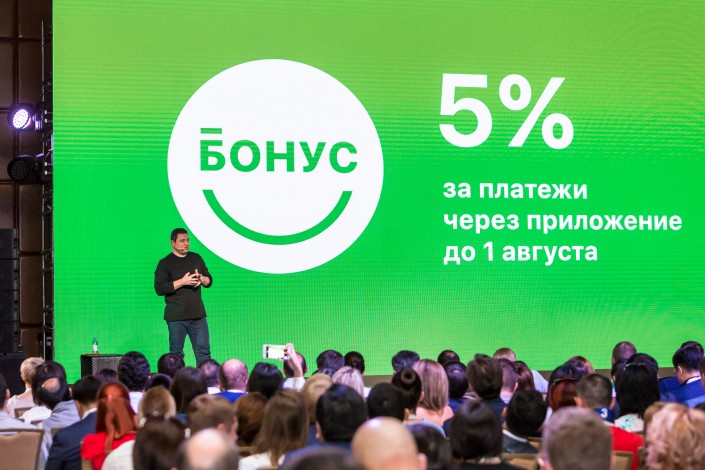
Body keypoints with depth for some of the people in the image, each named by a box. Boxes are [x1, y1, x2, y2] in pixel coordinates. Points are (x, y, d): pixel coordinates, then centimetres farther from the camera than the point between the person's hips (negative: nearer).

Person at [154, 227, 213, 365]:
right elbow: (159, 288, -11)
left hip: (198, 315, 4)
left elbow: (209, 280, 18)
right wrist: (182, 282, -18)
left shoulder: (196, 258, 13)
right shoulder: (165, 263, -2)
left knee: (203, 350, 2)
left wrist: (202, 279, -6)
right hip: (176, 317, -4)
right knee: (176, 353, 2)